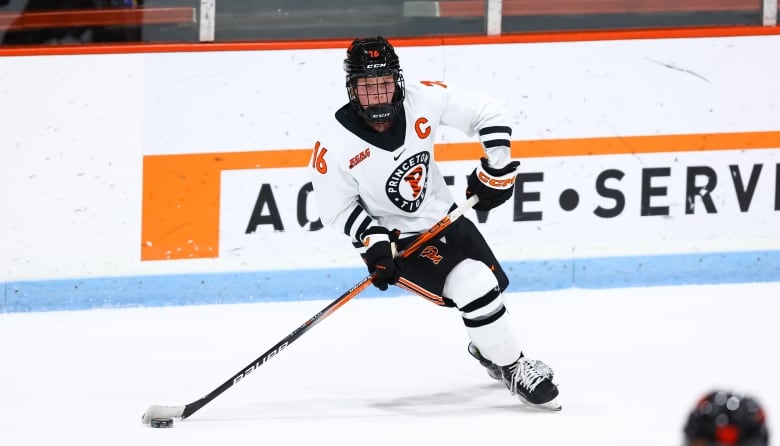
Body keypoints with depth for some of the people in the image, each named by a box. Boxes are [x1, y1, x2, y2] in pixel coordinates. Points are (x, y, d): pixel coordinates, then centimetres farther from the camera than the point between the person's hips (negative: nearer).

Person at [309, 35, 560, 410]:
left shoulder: (425, 100, -18)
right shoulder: (335, 150, -24)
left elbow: (486, 114, -5)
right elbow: (337, 209, -10)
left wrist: (496, 170, -8)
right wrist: (373, 242, -22)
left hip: (444, 215, 5)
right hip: (395, 238, -5)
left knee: (491, 284, 18)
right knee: (475, 288, -20)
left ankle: (486, 348, 50)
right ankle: (513, 369, -3)